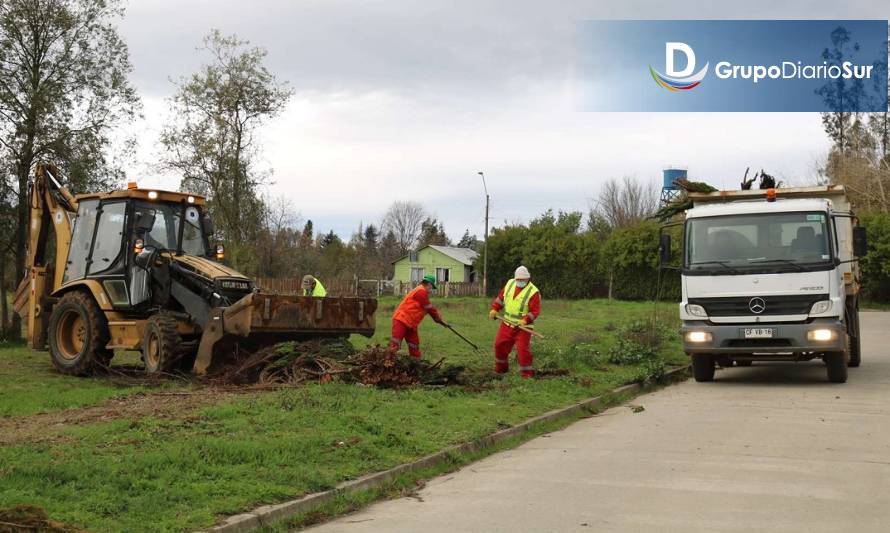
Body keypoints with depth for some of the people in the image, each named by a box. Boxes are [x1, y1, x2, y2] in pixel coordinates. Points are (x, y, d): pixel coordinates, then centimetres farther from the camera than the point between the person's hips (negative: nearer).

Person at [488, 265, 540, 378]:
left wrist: (526, 320, -31)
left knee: (523, 349, -10)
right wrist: (494, 309, 4)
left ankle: (527, 373, 1)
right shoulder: (510, 284, 2)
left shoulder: (533, 292, -16)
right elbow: (501, 297, 14)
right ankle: (500, 368, 30)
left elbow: (535, 311, -18)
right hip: (507, 323, 6)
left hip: (522, 327, -6)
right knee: (500, 344, 10)